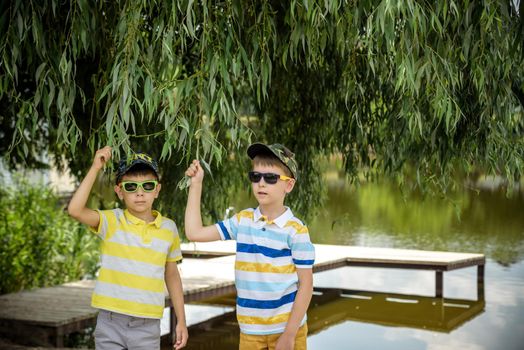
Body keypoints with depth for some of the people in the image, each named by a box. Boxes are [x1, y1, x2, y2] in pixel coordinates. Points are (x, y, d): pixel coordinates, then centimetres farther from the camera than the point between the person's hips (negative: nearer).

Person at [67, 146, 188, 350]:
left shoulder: (169, 228, 3)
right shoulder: (112, 222, -4)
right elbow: (75, 210, -22)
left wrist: (181, 320, 11)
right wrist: (95, 168, -19)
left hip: (147, 325, 1)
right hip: (110, 322, -1)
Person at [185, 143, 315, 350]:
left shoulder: (296, 230, -11)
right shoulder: (242, 221, 3)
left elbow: (306, 285, -9)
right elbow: (195, 232, 4)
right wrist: (196, 184, 3)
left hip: (286, 328, -4)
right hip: (250, 331, 4)